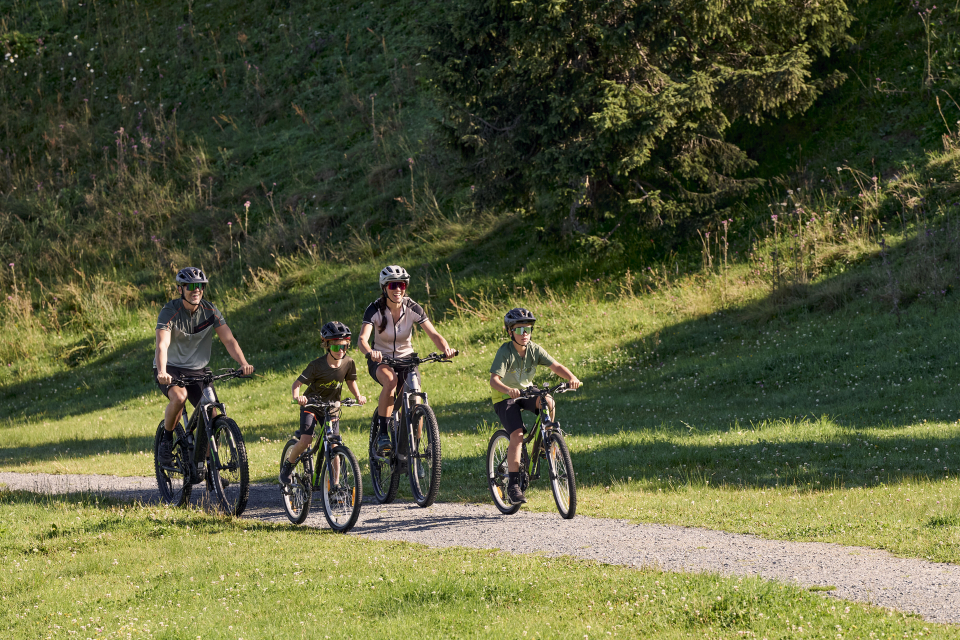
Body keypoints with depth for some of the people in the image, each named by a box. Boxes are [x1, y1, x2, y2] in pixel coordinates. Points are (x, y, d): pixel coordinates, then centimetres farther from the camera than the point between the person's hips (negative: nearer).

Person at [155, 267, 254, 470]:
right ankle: (166, 440, -10)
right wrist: (162, 372, -52)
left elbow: (228, 339, -15)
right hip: (171, 369, -4)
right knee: (179, 396, -35)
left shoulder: (210, 311, -8)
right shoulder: (169, 312, -20)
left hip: (197, 370, 4)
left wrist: (243, 363, -34)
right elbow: (162, 344, -34)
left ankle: (201, 460, 10)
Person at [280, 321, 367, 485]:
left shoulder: (348, 363, -10)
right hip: (311, 405, -3)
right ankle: (287, 464, 10)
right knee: (305, 441, -18)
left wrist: (358, 396, -9)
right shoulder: (317, 365, -22)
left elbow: (351, 381, 9)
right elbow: (297, 383, -20)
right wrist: (297, 397, -41)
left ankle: (335, 483, 3)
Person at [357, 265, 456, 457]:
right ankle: (382, 434, -31)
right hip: (381, 360, -2)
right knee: (391, 380, -37)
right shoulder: (375, 309, -18)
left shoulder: (413, 309, -13)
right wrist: (370, 352, -55)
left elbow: (433, 334, -20)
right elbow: (362, 339, -32)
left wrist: (446, 349, -41)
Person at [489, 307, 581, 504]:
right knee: (517, 435, -23)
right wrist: (508, 390, -54)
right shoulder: (505, 352, -23)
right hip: (505, 398, -4)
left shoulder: (535, 349, -10)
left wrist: (572, 378, -38)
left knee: (548, 402, -30)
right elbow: (494, 380, -33)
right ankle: (513, 484, -18)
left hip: (526, 392, 4)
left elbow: (556, 366, -17)